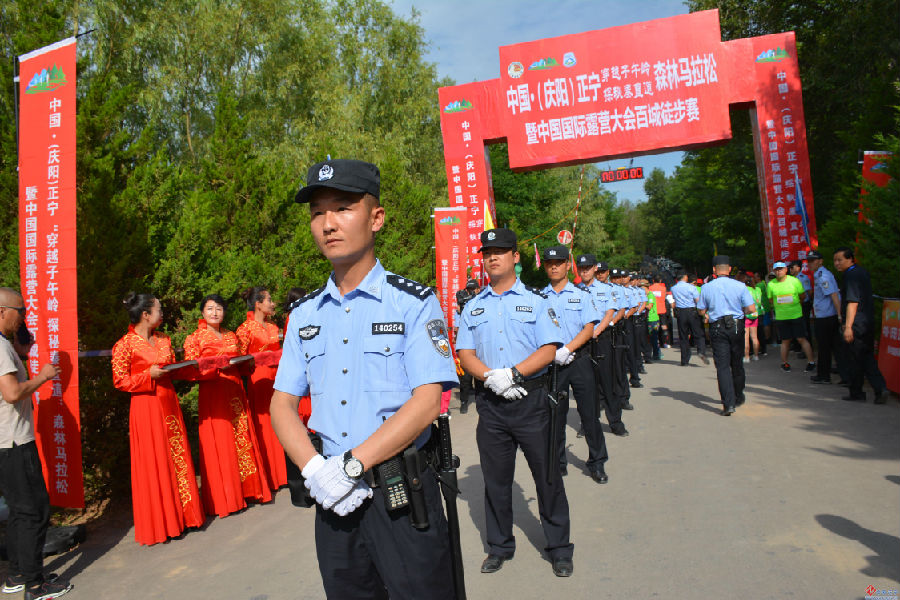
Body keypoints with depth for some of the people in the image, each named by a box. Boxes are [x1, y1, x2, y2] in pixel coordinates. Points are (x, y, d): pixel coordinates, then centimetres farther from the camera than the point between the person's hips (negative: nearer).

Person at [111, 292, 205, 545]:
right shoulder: (125, 344, -7)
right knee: (153, 464, 0)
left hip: (169, 404, 6)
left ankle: (182, 514, 20)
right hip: (145, 407, -6)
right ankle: (158, 524, 12)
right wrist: (148, 375, -19)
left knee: (178, 458, 8)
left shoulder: (164, 340, 12)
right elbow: (119, 381, -8)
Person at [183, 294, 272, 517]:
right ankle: (224, 499, 6)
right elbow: (193, 371, -6)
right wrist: (218, 365, -17)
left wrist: (246, 362, 1)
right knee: (219, 444, -3)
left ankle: (247, 489, 16)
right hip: (212, 396, -4)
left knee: (243, 439, 4)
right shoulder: (194, 339, 2)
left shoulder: (232, 337, 15)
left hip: (235, 394, 4)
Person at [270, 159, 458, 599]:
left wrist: (351, 465, -19)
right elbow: (283, 405, 6)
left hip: (402, 494, -4)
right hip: (333, 497, 5)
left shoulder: (413, 303, -8)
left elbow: (426, 402, -14)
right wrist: (315, 470, -12)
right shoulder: (305, 314, 7)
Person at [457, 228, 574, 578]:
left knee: (546, 476, 5)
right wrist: (491, 377, -14)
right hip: (491, 403, 3)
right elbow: (466, 355, 5)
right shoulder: (473, 308, 10)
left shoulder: (536, 301, 2)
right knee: (495, 478, 12)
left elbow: (549, 350, -6)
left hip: (531, 399, -2)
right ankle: (500, 546, 29)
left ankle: (559, 548, 22)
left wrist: (513, 373, -18)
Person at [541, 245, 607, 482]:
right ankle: (557, 463, 19)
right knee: (555, 414, 6)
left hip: (580, 359, 0)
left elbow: (589, 329, -3)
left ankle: (597, 462, 16)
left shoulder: (582, 295, 6)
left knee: (589, 412, 3)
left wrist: (566, 349, -15)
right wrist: (552, 354, -11)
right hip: (551, 363, 0)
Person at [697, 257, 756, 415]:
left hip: (717, 329, -1)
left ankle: (728, 403, -11)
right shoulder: (740, 286, -5)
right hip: (737, 327, 1)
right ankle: (738, 398, 34)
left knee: (722, 366, -1)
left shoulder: (706, 288, -3)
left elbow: (702, 311, 3)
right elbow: (751, 309, -6)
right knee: (737, 364, 17)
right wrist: (740, 310, 15)